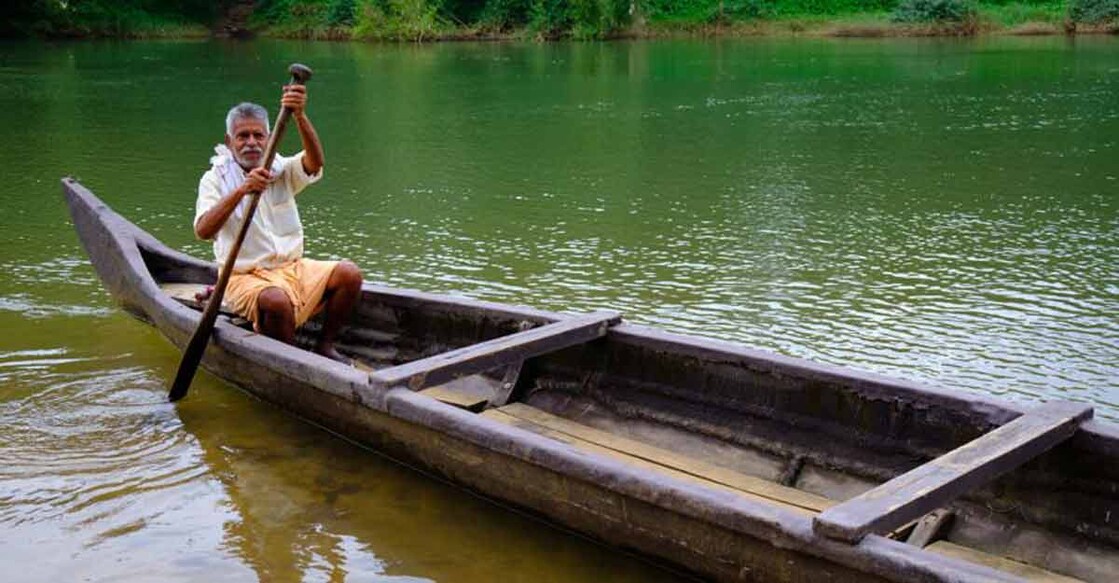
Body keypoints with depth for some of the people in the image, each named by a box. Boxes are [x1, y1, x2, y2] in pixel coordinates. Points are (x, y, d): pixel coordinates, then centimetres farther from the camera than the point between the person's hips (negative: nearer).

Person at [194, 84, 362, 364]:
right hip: (246, 277, -4)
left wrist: (299, 116, -36)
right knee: (277, 301, -35)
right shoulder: (215, 178, -2)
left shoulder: (282, 170, 7)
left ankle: (325, 345, 2)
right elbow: (203, 231, -21)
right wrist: (241, 191, -33)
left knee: (349, 274, -16)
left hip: (293, 267, 5)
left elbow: (314, 162, -18)